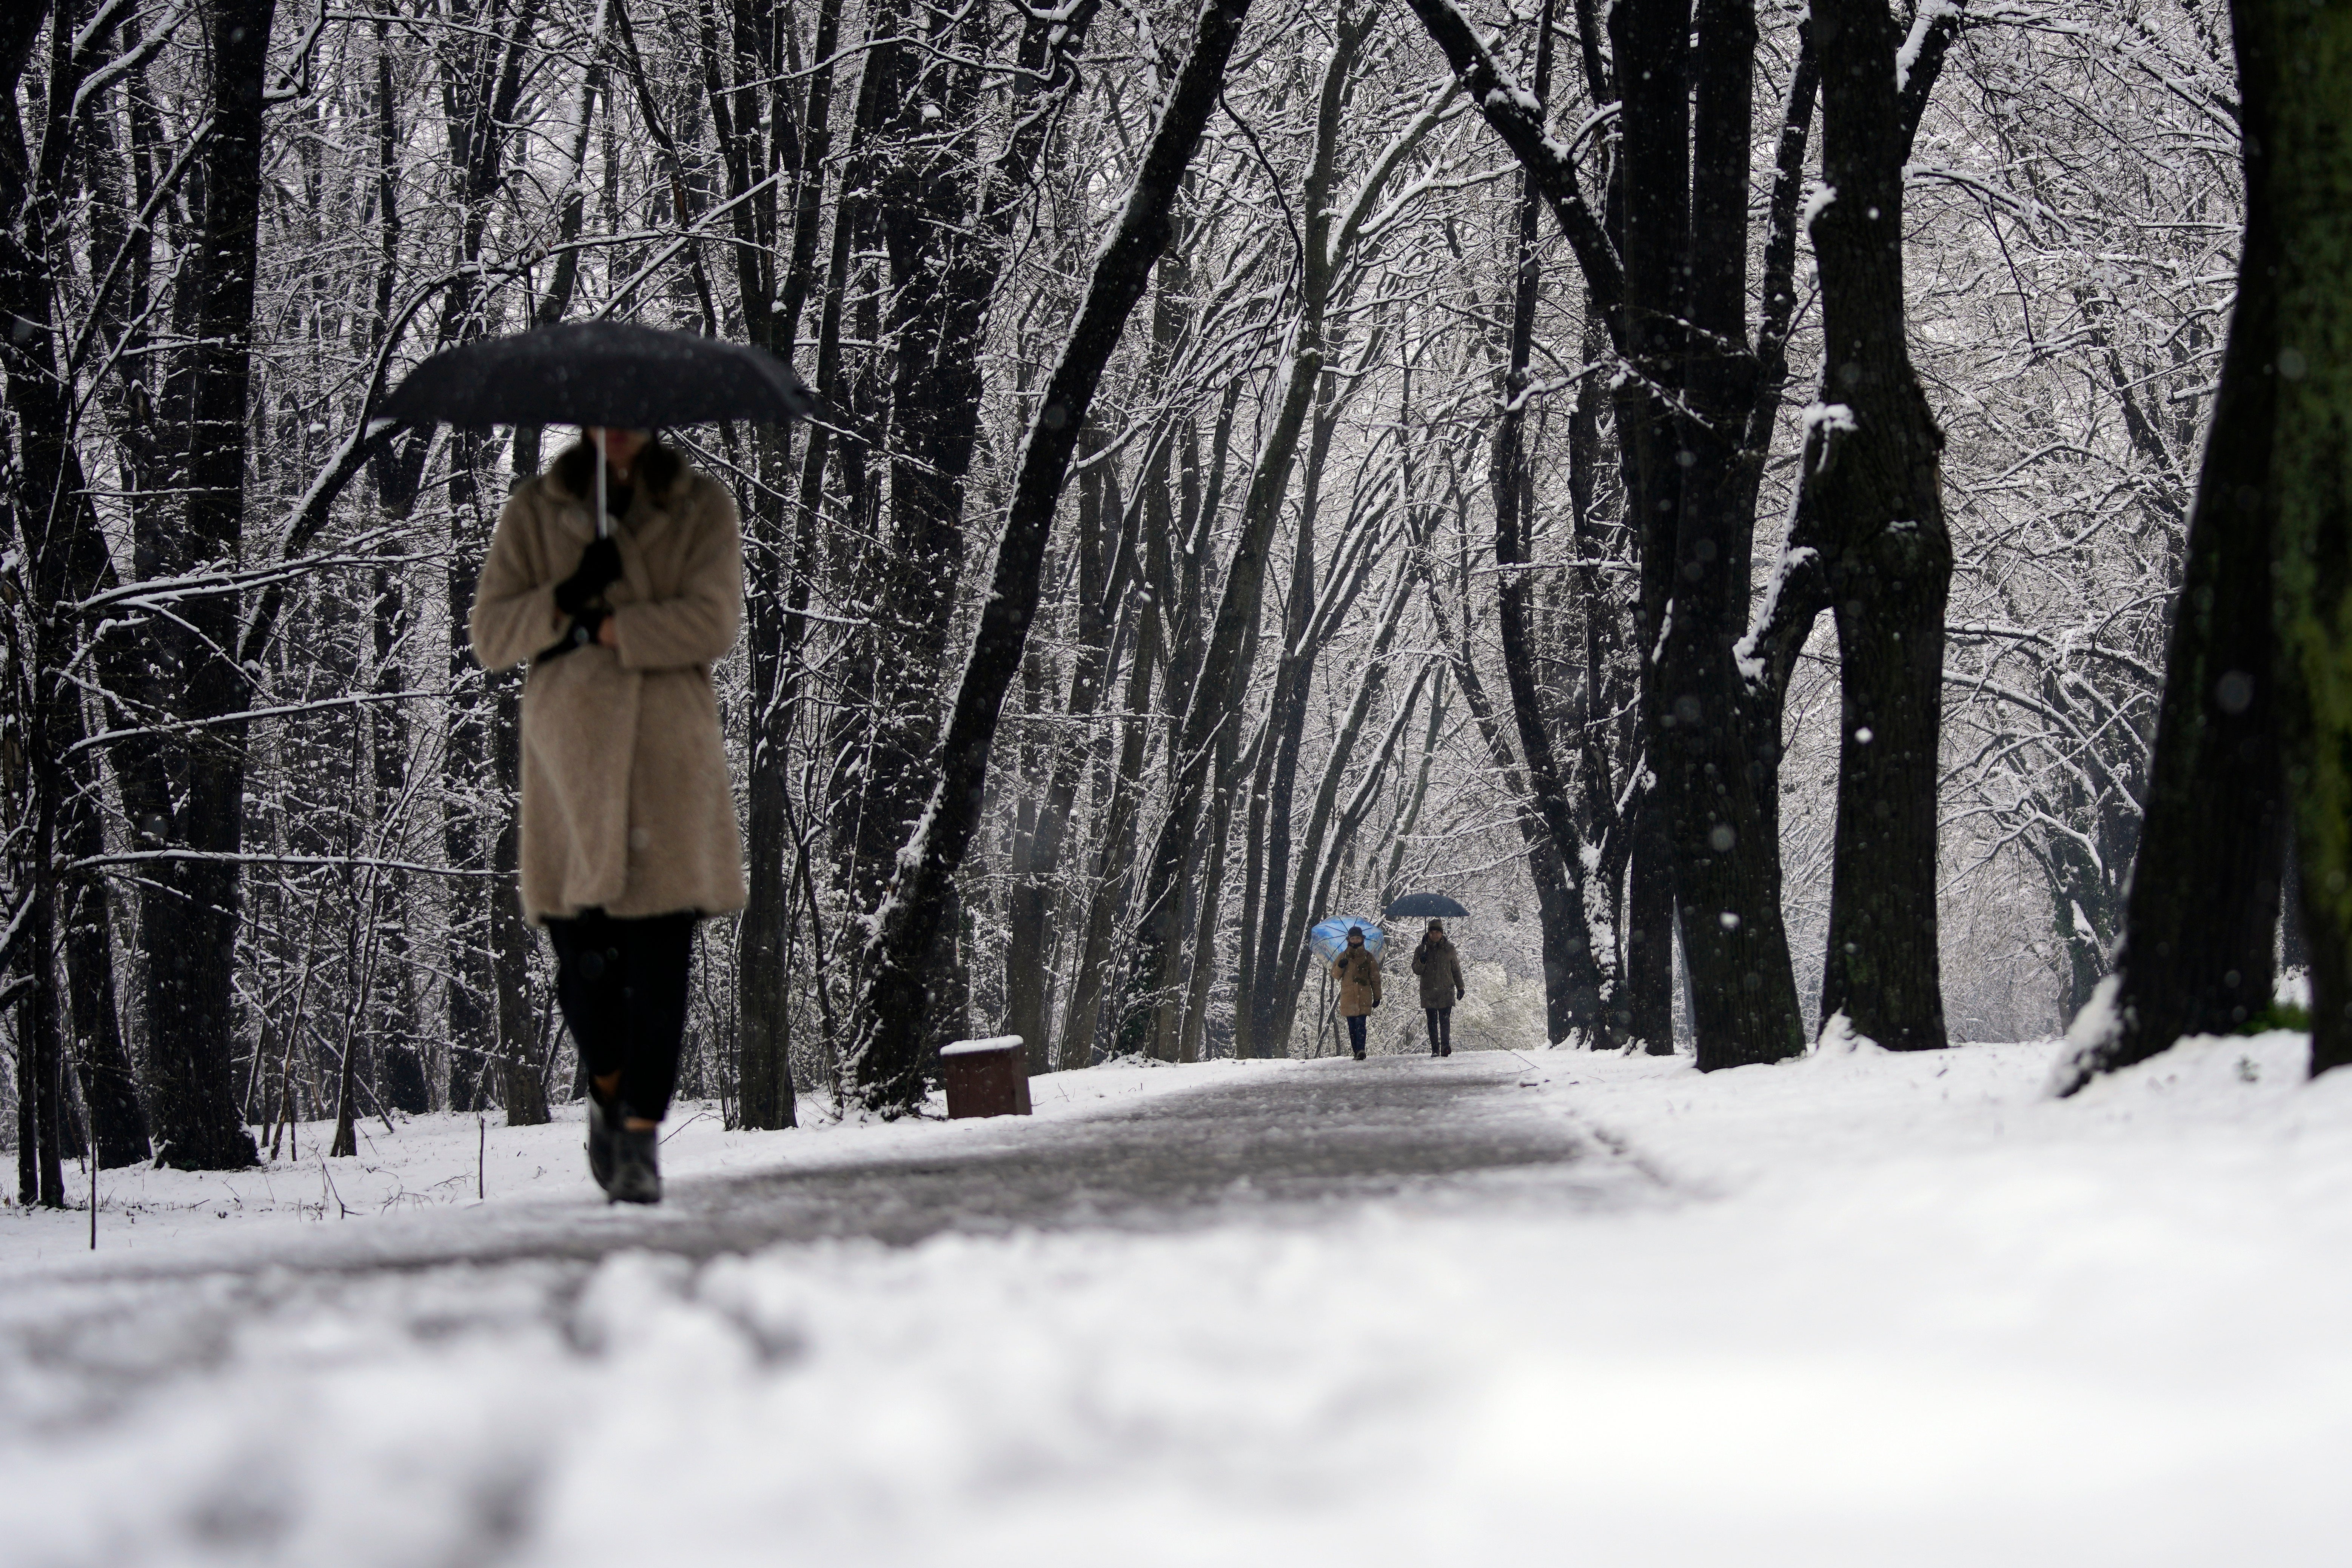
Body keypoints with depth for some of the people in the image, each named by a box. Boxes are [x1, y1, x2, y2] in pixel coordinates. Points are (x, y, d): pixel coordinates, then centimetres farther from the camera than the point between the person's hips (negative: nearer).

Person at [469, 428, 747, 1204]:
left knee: (659, 958, -7)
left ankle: (642, 1137, -2)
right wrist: (565, 599, -12)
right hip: (570, 754, 1)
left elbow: (712, 622, -6)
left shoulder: (703, 508, 8)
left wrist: (603, 626, -8)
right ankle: (608, 1092, 25)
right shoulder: (535, 511, 11)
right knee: (582, 956, -2)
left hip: (669, 758, -1)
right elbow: (488, 636, 4)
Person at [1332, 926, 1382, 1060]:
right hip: (1348, 997, 3)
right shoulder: (1343, 957, 13)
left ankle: (1360, 1050, -26)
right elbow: (1335, 975, 10)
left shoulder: (1368, 957, 10)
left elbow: (1375, 978, 12)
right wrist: (1340, 967, -11)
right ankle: (1357, 1052, 6)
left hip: (1363, 997, -3)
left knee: (1360, 1023, -17)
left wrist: (1377, 997, 8)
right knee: (1352, 1026, 2)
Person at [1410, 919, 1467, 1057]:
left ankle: (1446, 1046, -13)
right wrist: (1422, 961, -17)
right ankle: (1435, 1049, 4)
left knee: (1445, 1020, -10)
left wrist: (1460, 987, 15)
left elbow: (1456, 969, 14)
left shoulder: (1449, 949, 7)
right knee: (1432, 1021, 1)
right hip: (1429, 993, 1)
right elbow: (1417, 971, 4)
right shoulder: (1421, 950, 7)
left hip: (1446, 991, -1)